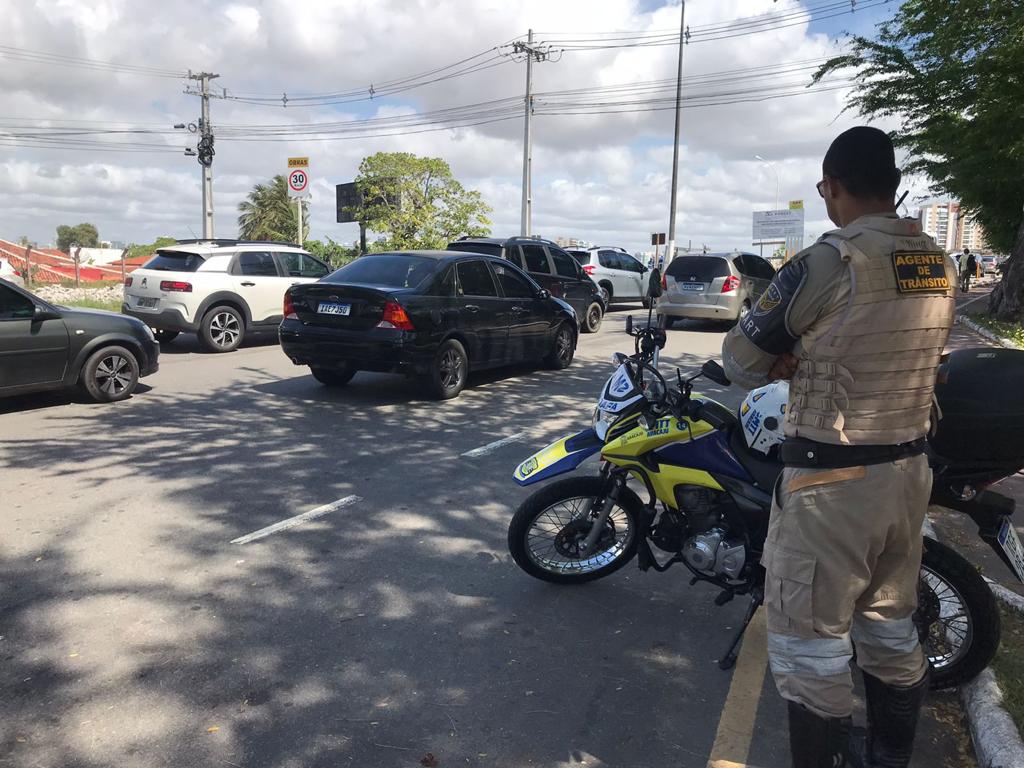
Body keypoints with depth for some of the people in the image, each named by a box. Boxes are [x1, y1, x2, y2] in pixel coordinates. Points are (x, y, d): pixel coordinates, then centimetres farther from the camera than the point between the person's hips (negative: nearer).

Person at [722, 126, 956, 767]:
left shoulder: (828, 263, -19)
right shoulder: (941, 267, 4)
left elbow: (741, 360, -11)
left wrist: (794, 357, 7)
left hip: (831, 482, -8)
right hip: (909, 469, 8)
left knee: (811, 638, 6)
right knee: (890, 622, 22)